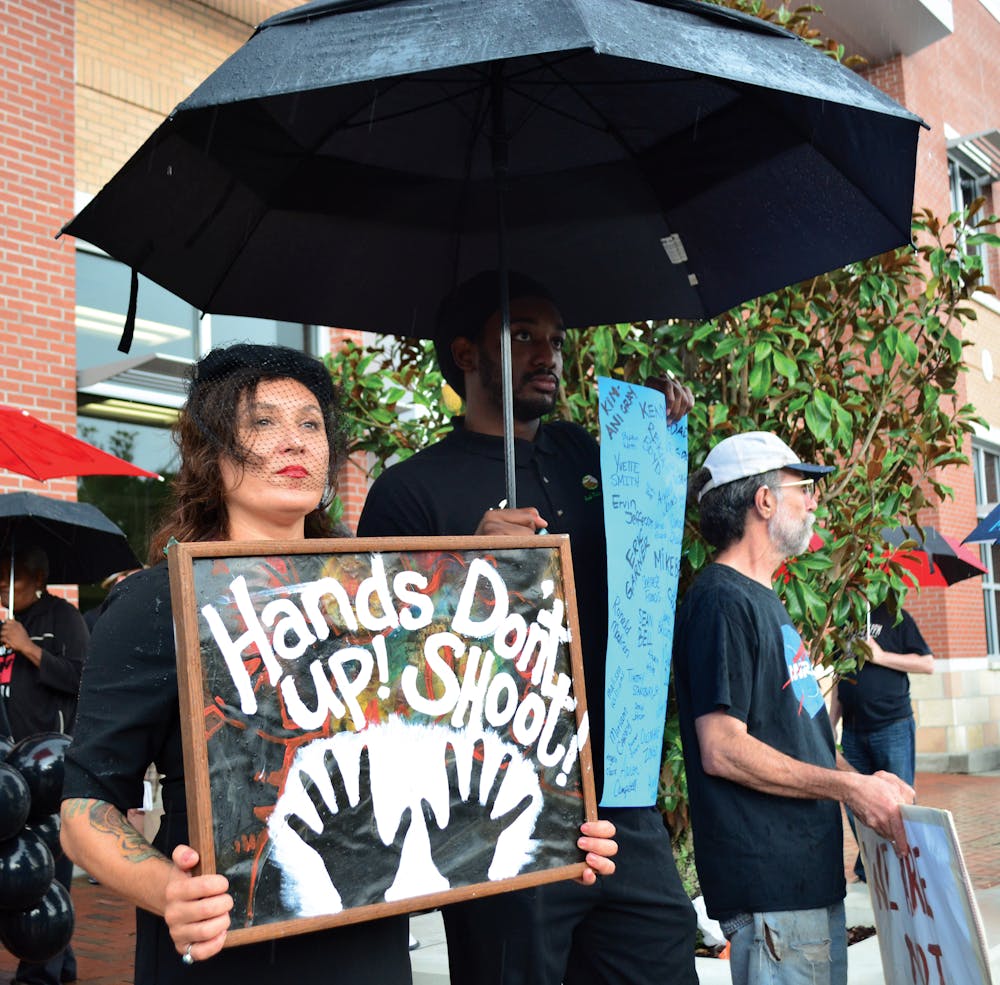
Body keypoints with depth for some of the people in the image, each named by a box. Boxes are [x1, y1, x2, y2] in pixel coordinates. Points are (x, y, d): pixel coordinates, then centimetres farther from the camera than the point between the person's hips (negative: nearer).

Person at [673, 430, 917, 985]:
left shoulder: (763, 600, 17)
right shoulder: (721, 602, -16)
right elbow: (722, 751, -22)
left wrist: (862, 778, 8)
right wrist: (849, 787, -16)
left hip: (813, 870, 10)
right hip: (770, 883, -10)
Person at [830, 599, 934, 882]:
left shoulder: (894, 616, 0)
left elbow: (927, 663, -4)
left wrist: (881, 656, -12)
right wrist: (832, 723, 12)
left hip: (892, 728, -5)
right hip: (853, 732, 5)